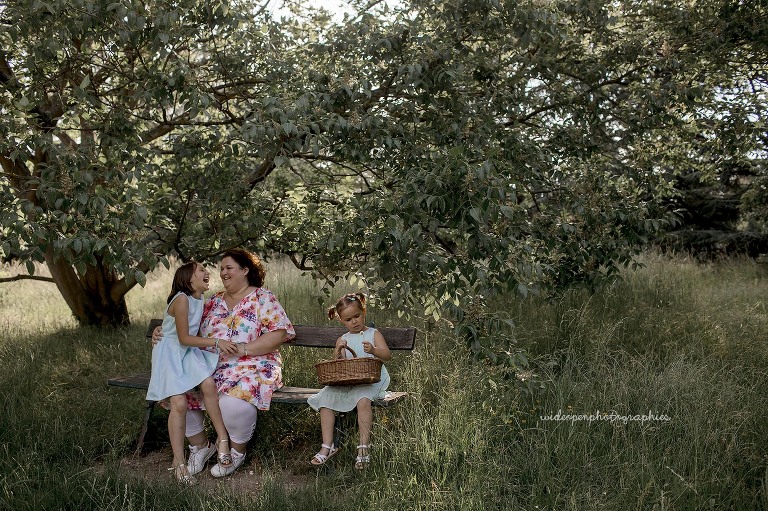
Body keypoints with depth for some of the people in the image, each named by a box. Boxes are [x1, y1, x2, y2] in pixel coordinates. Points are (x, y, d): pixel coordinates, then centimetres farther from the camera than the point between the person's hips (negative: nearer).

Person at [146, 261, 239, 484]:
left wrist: (219, 344, 11)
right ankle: (179, 462, -10)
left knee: (208, 384, -23)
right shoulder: (181, 299, -16)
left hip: (190, 353, 6)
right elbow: (184, 338, -17)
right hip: (170, 354, -6)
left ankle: (223, 439, -14)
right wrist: (216, 343, -18)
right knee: (179, 403, -20)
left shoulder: (200, 300, 11)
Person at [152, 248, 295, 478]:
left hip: (251, 366, -6)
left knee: (234, 402, -36)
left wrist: (243, 349, -19)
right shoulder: (214, 301, 19)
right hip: (210, 366, 6)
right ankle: (200, 446, 7)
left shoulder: (263, 298, 1)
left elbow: (280, 333, -11)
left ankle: (237, 451, -4)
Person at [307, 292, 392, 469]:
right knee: (326, 398, -19)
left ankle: (364, 447, -27)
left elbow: (388, 355, -5)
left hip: (370, 380, -4)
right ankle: (328, 446, -14)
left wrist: (373, 350, -26)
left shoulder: (373, 334, 8)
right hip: (346, 382, 4)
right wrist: (337, 352, -12)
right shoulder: (342, 340, 17)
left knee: (363, 399, -35)